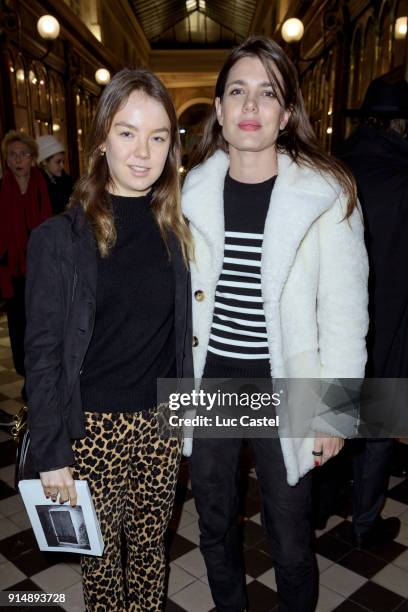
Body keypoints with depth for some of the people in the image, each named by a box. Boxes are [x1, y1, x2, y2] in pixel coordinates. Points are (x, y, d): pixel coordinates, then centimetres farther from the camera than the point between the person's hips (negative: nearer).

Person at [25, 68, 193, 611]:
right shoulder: (60, 237, -12)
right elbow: (43, 355, -10)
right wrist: (51, 455, -9)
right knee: (101, 549, 16)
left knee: (151, 543, 20)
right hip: (95, 424, -3)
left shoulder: (173, 229, 1)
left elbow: (180, 332, 7)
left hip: (161, 419, 3)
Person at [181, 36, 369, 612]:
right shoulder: (194, 191, 0)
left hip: (283, 382, -3)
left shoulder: (326, 194, -11)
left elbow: (344, 311, -8)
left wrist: (335, 411, -7)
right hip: (209, 380, 4)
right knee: (214, 523, 22)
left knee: (289, 535, 12)